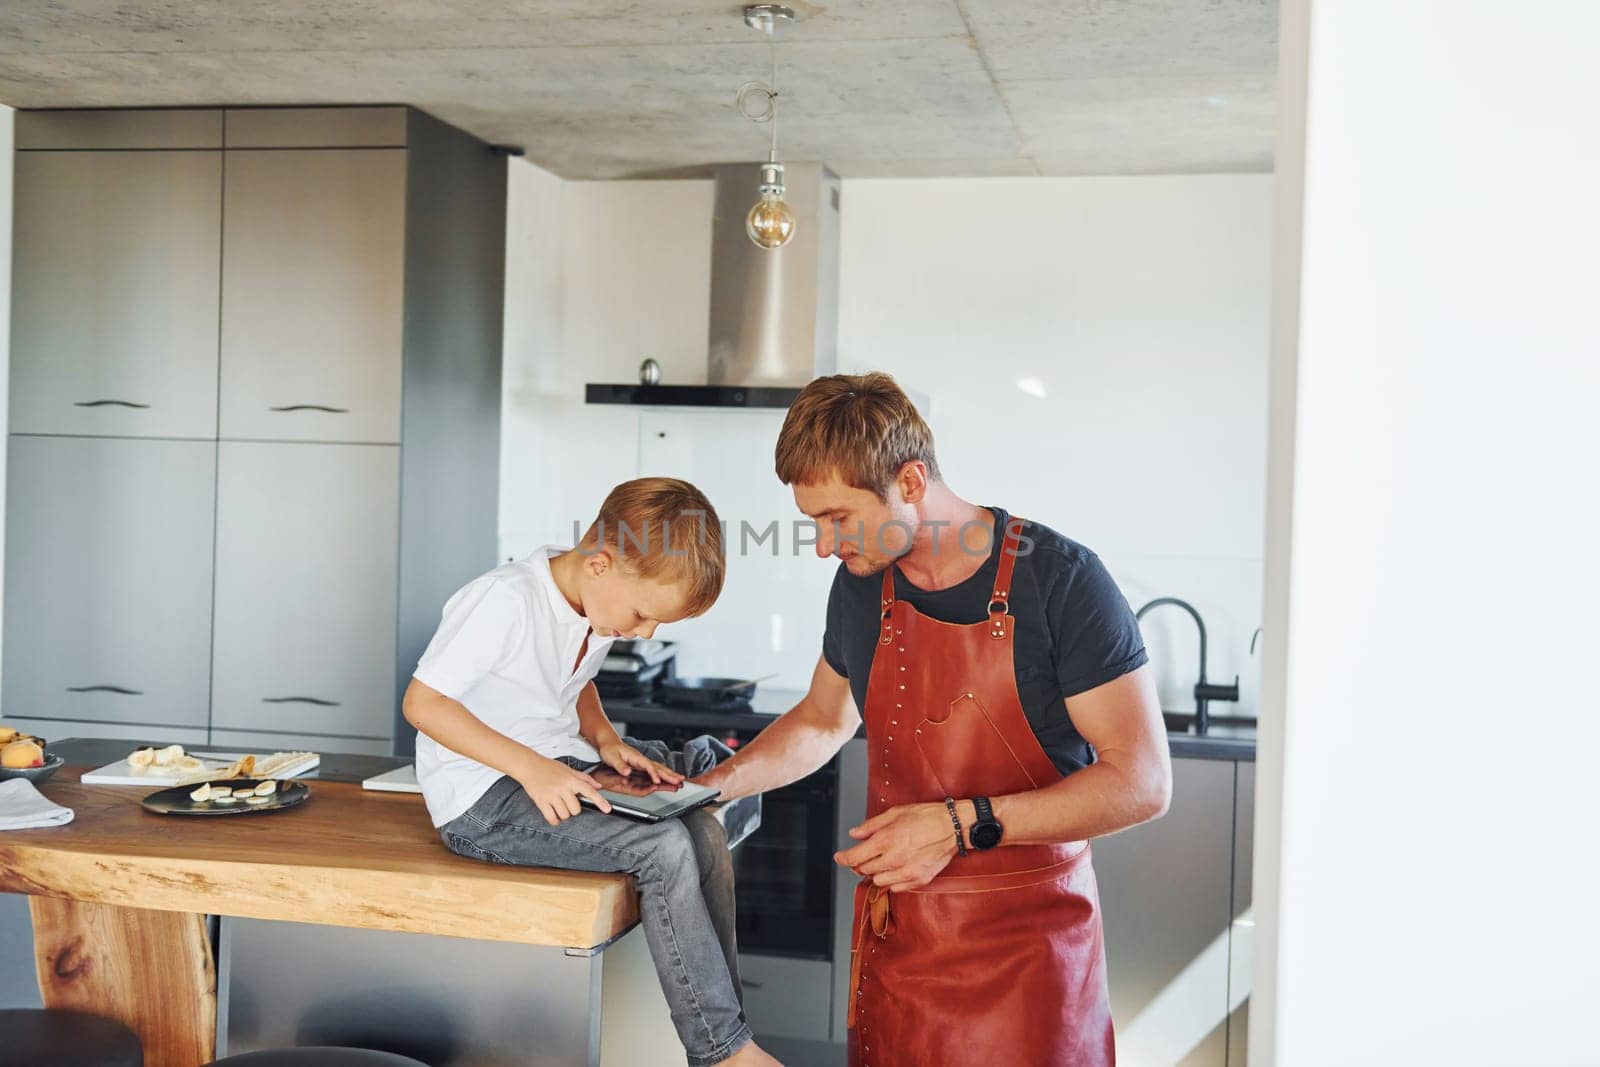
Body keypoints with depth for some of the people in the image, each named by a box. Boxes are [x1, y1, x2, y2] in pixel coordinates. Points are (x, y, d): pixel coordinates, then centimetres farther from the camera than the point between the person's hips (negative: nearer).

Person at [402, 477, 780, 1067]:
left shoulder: (598, 602, 4)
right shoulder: (505, 600, -22)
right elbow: (422, 702, -22)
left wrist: (606, 741, 2)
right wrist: (530, 767, -29)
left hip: (557, 772, 9)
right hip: (483, 797, -9)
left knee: (705, 832, -10)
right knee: (663, 847, -24)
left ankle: (724, 1020, -1)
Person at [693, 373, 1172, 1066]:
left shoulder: (1060, 580, -17)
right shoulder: (860, 585, 1)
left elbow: (1142, 782, -18)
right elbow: (823, 721, 19)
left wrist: (963, 824, -23)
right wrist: (706, 789, 7)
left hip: (1028, 938, -4)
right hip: (894, 928, 5)